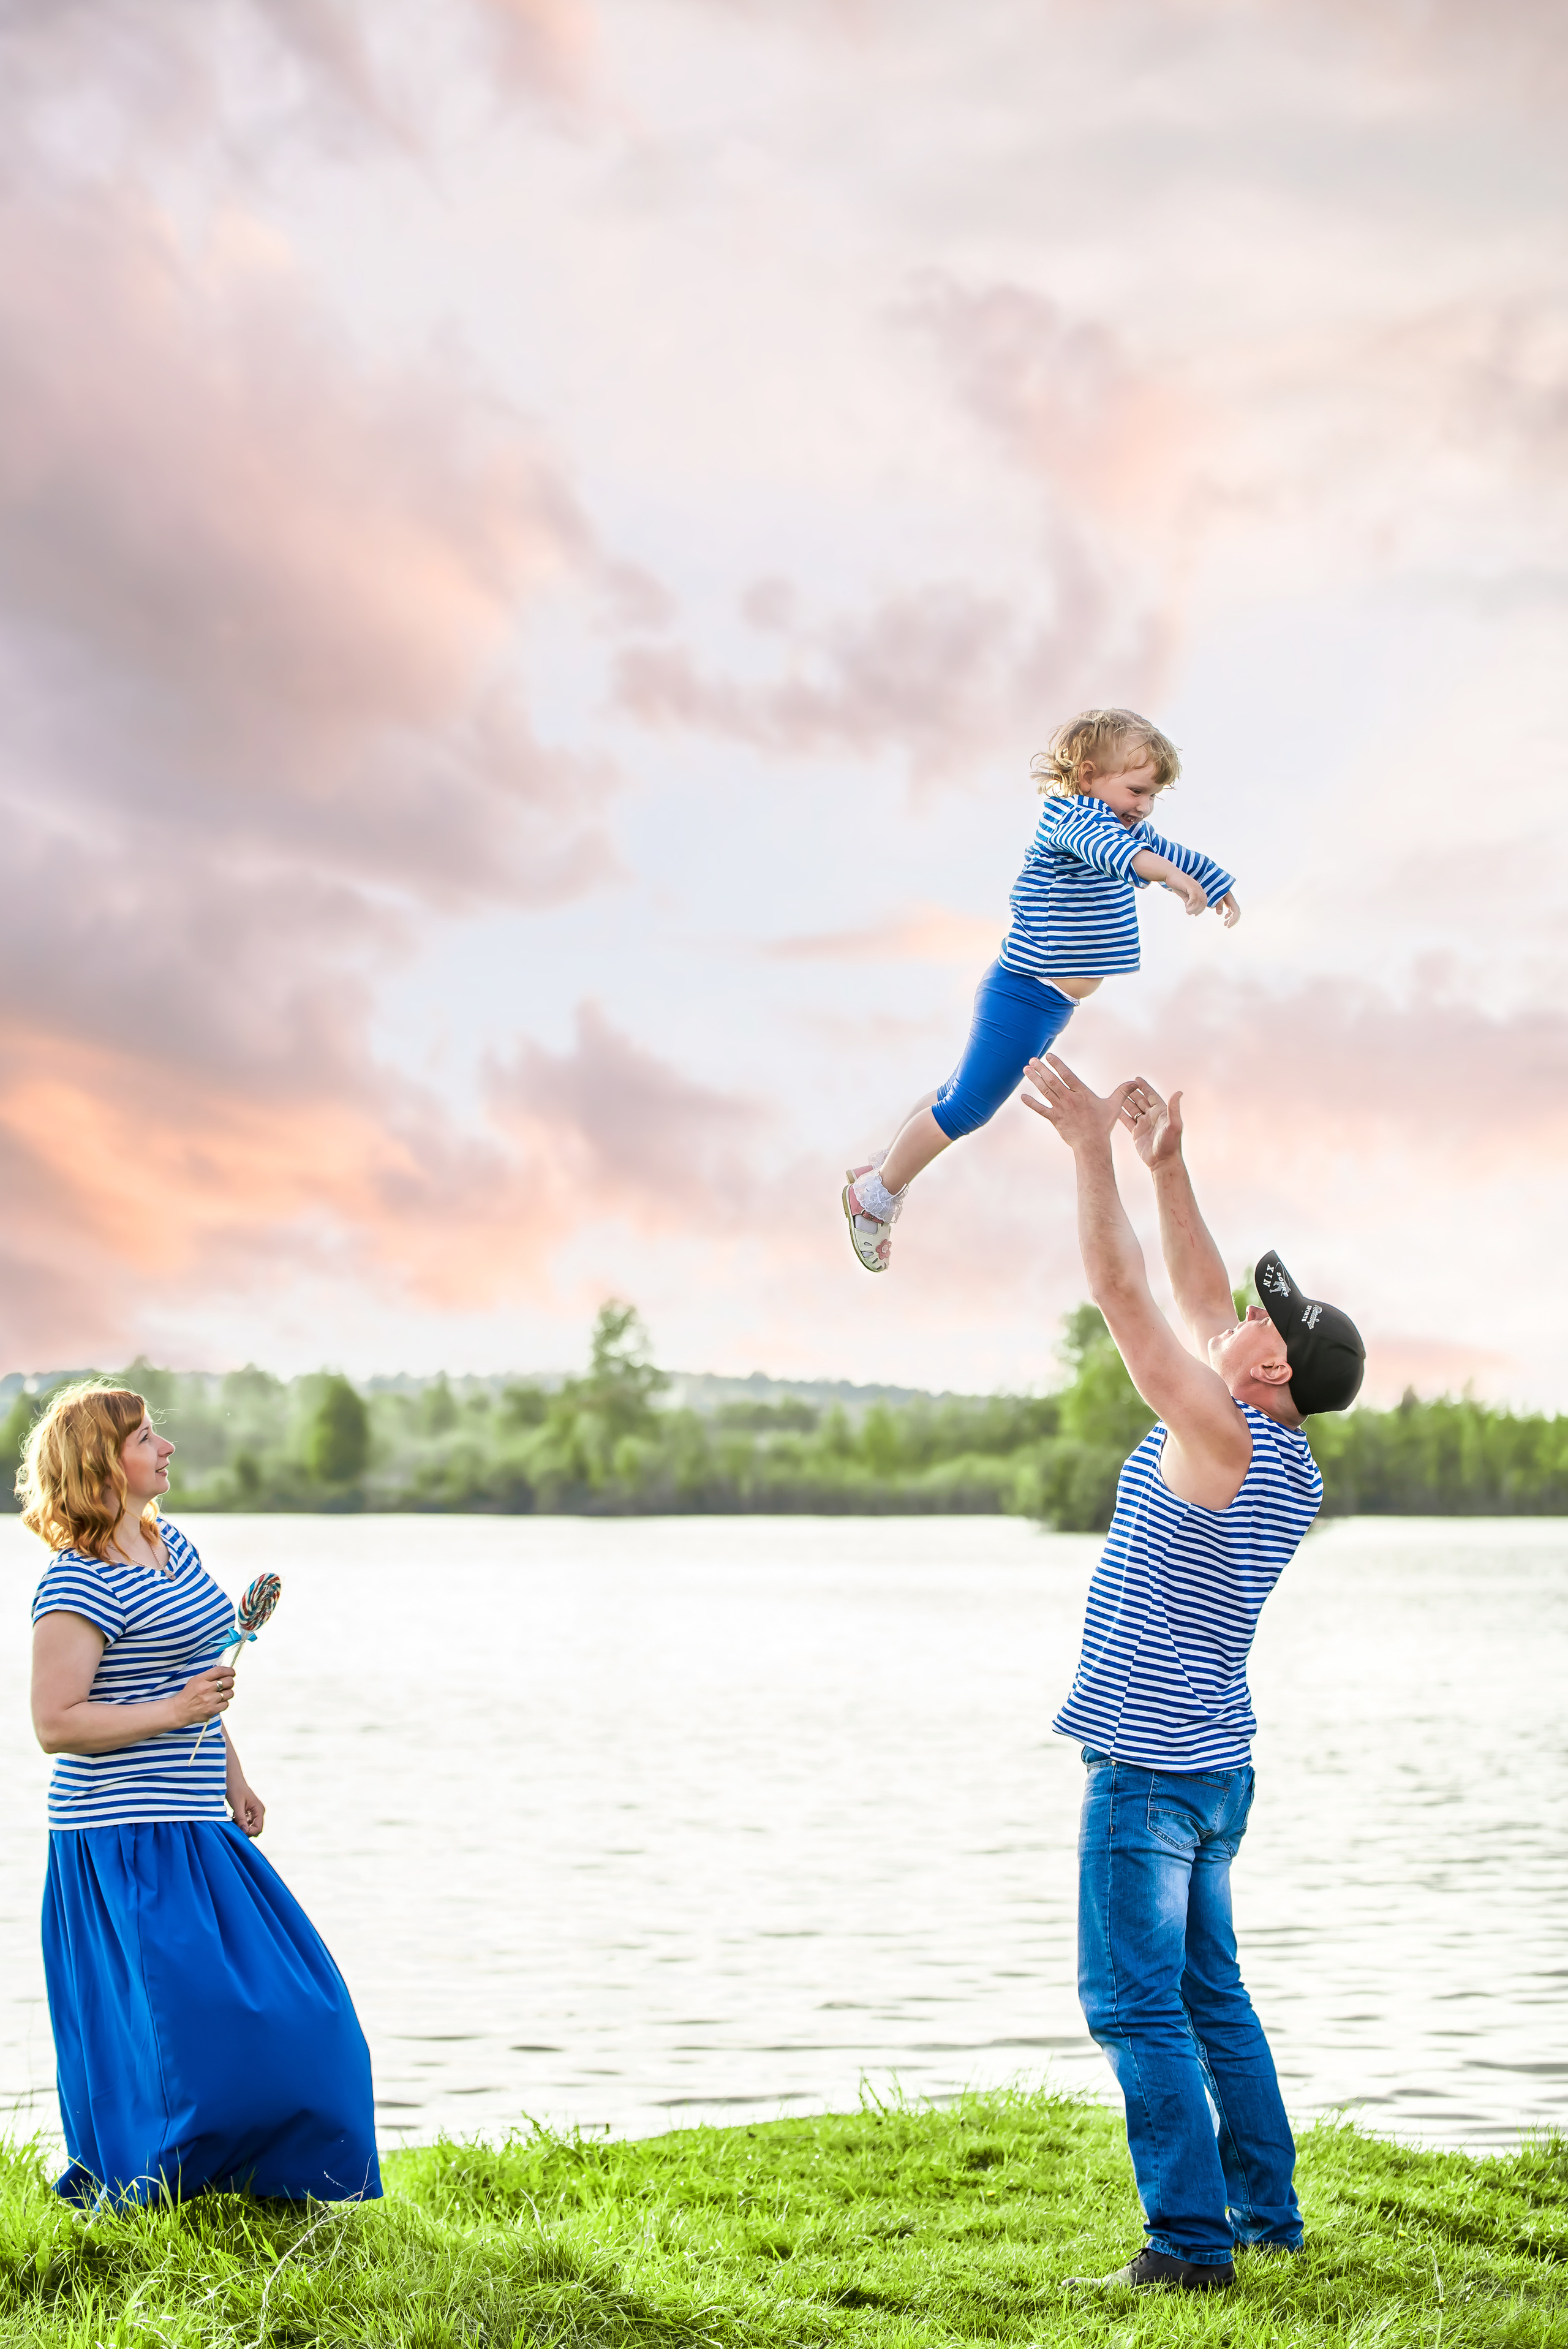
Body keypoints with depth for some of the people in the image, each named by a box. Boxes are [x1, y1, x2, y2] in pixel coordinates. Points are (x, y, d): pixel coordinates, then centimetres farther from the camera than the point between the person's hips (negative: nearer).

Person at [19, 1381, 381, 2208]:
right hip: (125, 1840, -9)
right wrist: (176, 1713, -22)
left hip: (193, 1827, 9)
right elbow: (55, 1723, -20)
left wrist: (233, 1778, 21)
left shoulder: (168, 1544, 11)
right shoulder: (79, 1584, -17)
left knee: (282, 2006, 11)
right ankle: (124, 2197, 11)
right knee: (175, 2026, -6)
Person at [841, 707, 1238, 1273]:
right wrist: (1169, 873, -59)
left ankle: (887, 1167, 36)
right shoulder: (1066, 815, -20)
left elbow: (1167, 851, 28)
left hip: (1052, 1004, 10)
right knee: (965, 1109, -4)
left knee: (963, 1096, 22)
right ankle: (875, 1195, 10)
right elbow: (1101, 845, -42)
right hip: (1023, 998, -10)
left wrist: (1220, 888, 41)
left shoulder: (1124, 827, 10)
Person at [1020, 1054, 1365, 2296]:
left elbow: (1125, 1294, -17)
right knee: (1209, 1994, 16)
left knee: (1137, 2002, -6)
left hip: (1151, 1766, -9)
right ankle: (1267, 2211, 21)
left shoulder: (1222, 1437, -17)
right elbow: (1197, 1295, 16)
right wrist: (1168, 1166, 15)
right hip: (1213, 1762, 9)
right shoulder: (1288, 1463, 7)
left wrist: (1095, 1150, -13)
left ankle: (1191, 2239, -7)